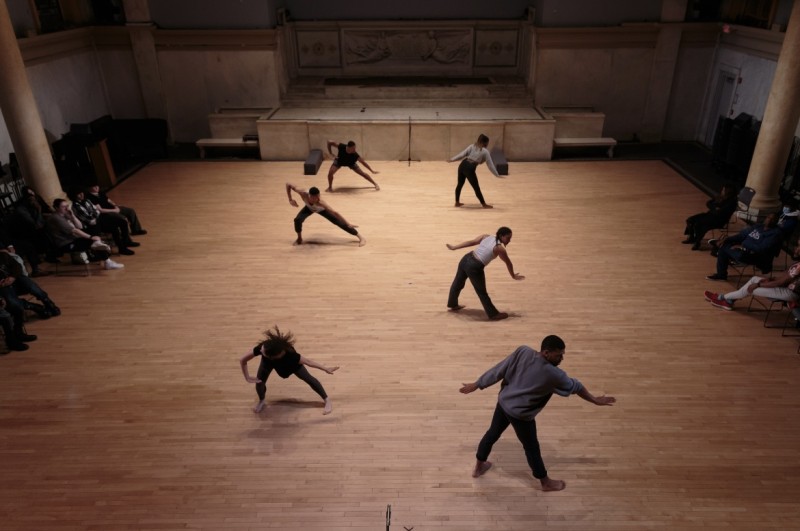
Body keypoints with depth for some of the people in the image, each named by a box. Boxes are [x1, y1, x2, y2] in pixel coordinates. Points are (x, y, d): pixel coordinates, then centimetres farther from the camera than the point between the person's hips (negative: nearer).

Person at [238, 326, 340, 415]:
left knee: (308, 378, 2)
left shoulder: (289, 354, -49)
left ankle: (327, 400, 22)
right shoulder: (262, 347, -44)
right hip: (268, 361, 2)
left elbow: (308, 361, -37)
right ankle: (262, 401, 30)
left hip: (289, 362, -2)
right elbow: (242, 360, -28)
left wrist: (326, 369, -31)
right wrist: (247, 377, -30)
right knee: (259, 381, -6)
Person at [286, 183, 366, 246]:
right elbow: (288, 184, -33)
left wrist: (348, 224, -50)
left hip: (321, 209, -2)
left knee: (339, 222, -8)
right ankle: (299, 238, 8)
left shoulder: (320, 203, -47)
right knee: (297, 220, -23)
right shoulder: (303, 194, -43)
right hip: (309, 208, 2)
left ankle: (361, 237, 3)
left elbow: (335, 212, -48)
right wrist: (290, 200, -32)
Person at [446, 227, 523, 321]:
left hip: (466, 259, 7)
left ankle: (452, 304, 48)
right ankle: (494, 314, 25)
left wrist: (454, 247, 3)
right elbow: (508, 263, 4)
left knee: (457, 283, 25)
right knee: (482, 292, 8)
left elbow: (471, 242, 2)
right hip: (474, 268, -7)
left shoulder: (486, 236, 6)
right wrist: (513, 276, 19)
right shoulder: (500, 249, -9)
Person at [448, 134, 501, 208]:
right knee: (476, 188, 6)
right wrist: (497, 175, 10)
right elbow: (490, 165, 5)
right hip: (470, 169, -6)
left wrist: (452, 159, 12)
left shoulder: (472, 146, 15)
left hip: (462, 165, 6)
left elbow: (463, 154, 9)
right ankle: (484, 204, 17)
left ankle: (457, 202, 32)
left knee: (460, 184, 20)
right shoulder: (485, 151, 4)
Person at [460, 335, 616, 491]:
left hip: (503, 402, 6)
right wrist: (595, 400, 8)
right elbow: (575, 387, -10)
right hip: (520, 414, -6)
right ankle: (546, 482, 39)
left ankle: (478, 467, 46)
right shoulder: (553, 374, -26)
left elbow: (498, 370, -8)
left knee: (493, 433, 25)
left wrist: (476, 385, 1)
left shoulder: (523, 351, -14)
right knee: (532, 448, 16)